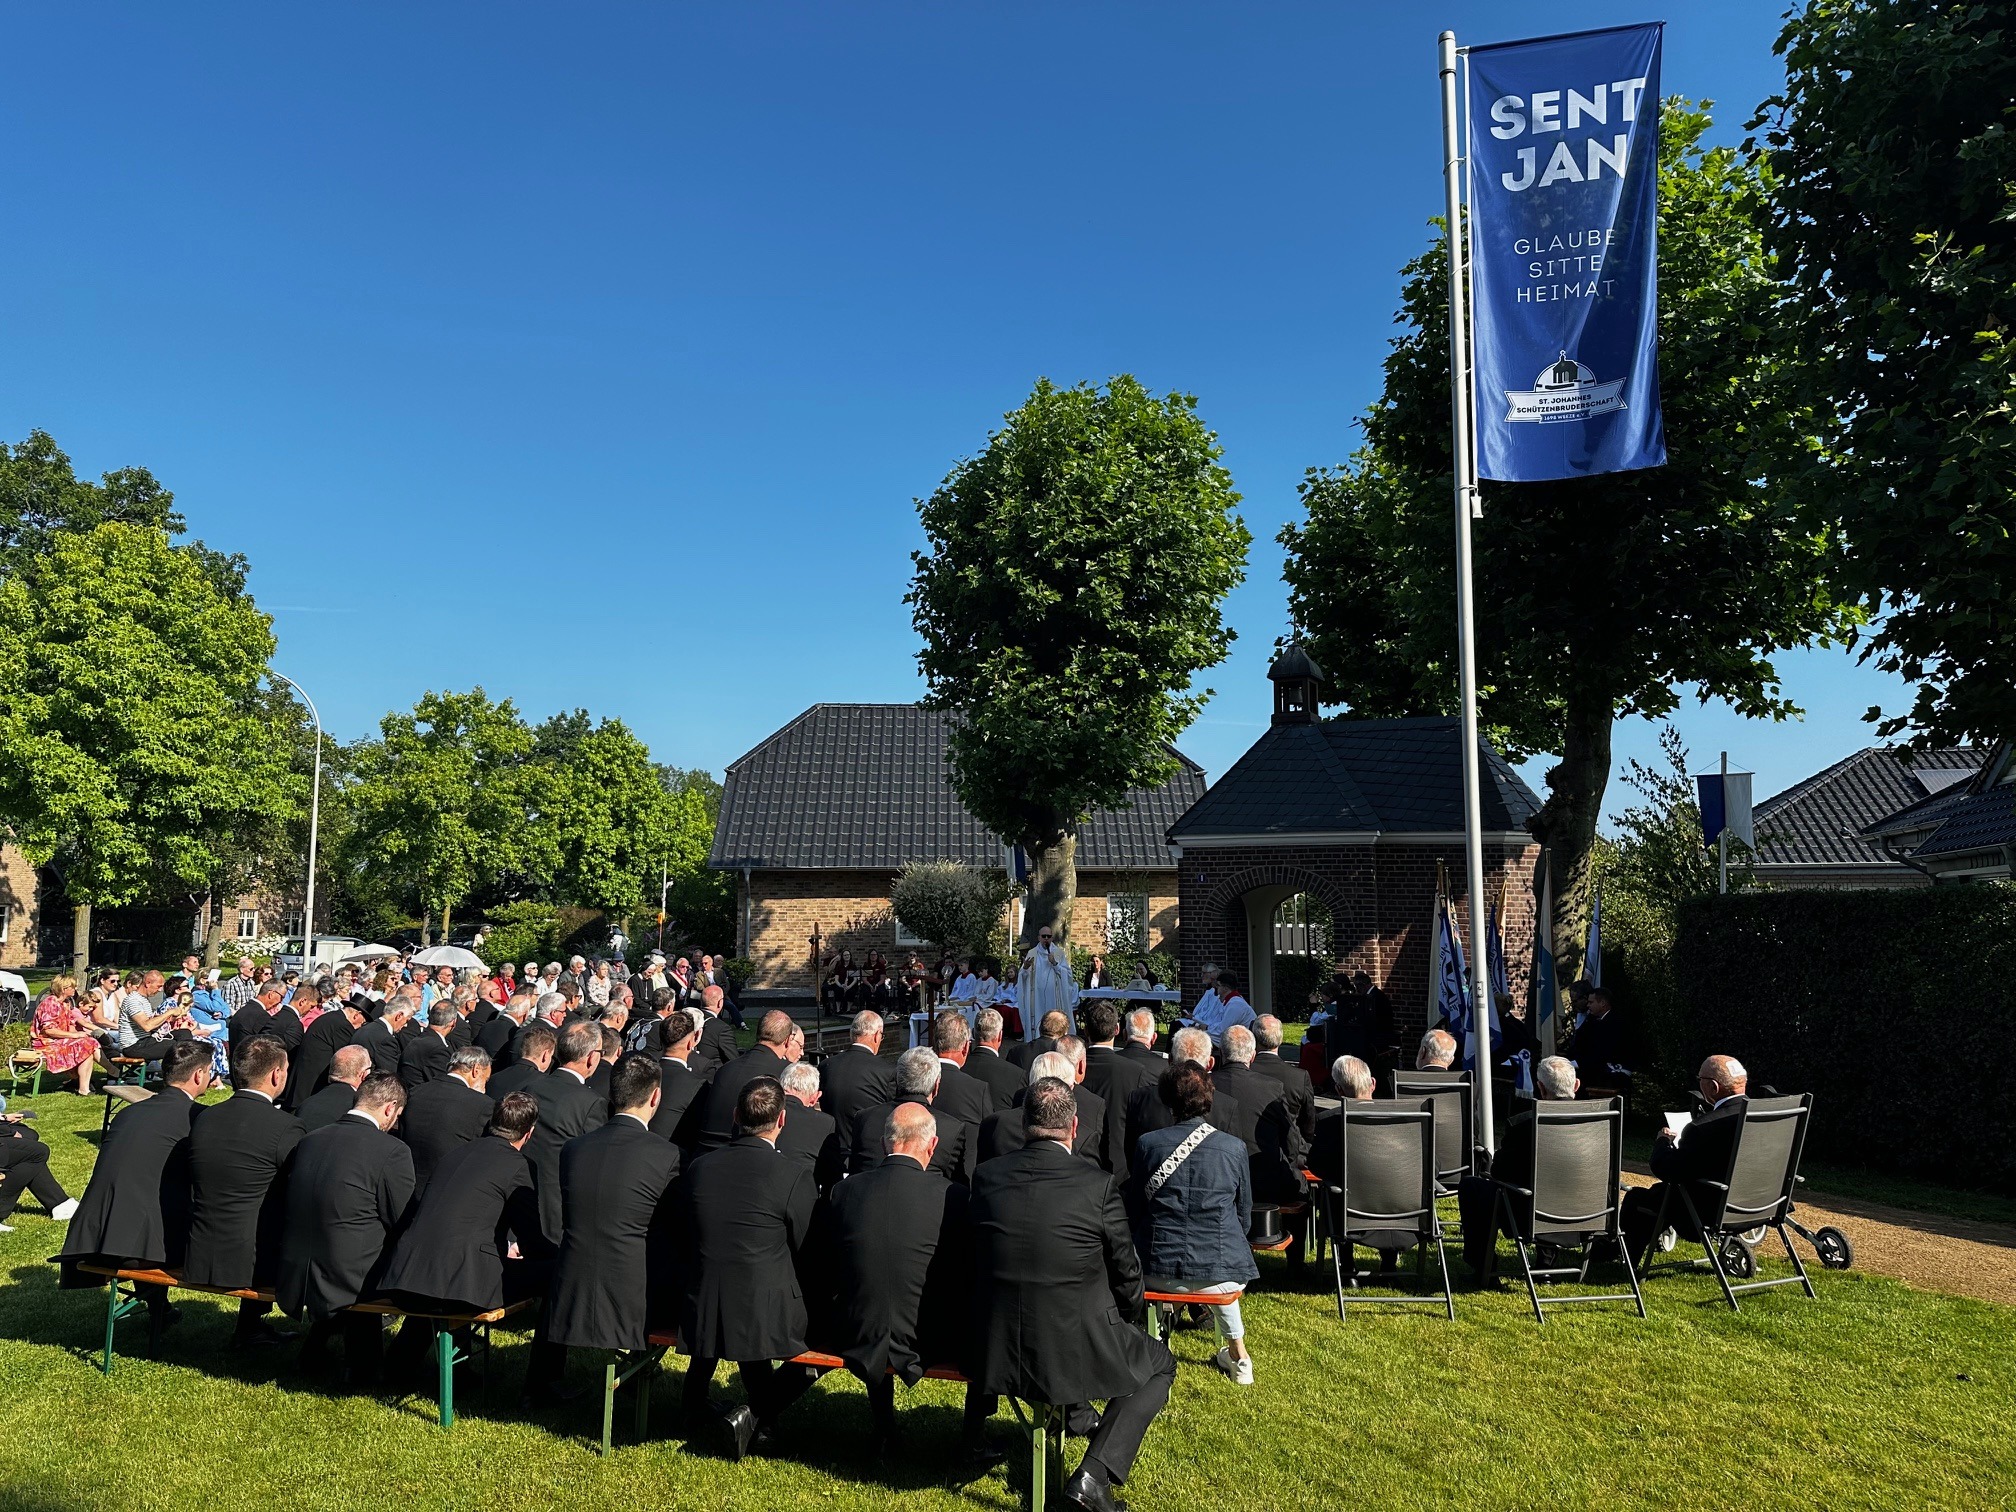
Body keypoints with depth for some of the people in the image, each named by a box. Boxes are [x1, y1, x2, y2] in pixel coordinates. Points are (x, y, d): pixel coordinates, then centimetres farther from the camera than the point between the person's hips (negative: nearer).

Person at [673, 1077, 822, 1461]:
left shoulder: (698, 1168, 0)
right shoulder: (794, 1176, -13)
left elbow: (681, 1239, 11)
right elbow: (805, 1253, -4)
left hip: (699, 1316, 6)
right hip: (765, 1318, -5)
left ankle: (696, 1390, 36)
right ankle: (758, 1414, 1)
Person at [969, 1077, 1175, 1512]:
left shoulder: (985, 1177, -5)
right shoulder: (1098, 1184, -15)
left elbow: (981, 1262, 9)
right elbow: (1126, 1272, -4)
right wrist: (1126, 1318, 19)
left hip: (997, 1355, 4)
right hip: (1077, 1352, -4)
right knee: (1160, 1363, 21)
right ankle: (1094, 1473, 6)